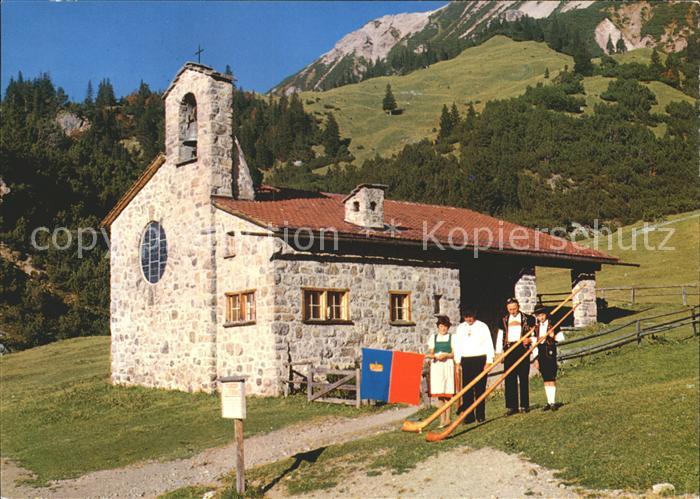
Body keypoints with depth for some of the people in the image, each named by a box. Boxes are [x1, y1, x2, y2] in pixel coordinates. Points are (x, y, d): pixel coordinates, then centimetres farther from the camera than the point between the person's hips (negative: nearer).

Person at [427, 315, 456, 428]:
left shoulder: (451, 337, 6)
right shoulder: (433, 337, 12)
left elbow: (454, 353, 1)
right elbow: (430, 353, 8)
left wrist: (446, 355, -16)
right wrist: (436, 356, -13)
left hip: (448, 365, -2)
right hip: (436, 366, 2)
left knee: (447, 393, -5)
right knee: (439, 393, -1)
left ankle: (447, 418, 1)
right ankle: (442, 419, 2)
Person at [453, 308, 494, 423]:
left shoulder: (482, 326, 1)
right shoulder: (460, 328, 11)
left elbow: (489, 344, 0)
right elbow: (457, 345, 13)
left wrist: (488, 362, -6)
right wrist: (457, 362, 6)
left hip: (480, 360, -3)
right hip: (466, 361, 3)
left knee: (480, 388, 0)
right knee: (467, 389, 0)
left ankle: (480, 415, 7)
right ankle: (469, 416, 5)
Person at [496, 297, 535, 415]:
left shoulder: (527, 319, 5)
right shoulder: (504, 320, 13)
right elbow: (500, 337, 14)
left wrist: (529, 340, -15)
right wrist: (499, 353, 6)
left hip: (522, 349, -3)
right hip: (508, 350, 3)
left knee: (523, 378, 1)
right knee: (510, 379, 2)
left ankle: (524, 405, 8)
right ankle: (512, 406, 6)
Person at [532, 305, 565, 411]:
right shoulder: (536, 328, 12)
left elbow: (561, 337, 1)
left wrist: (554, 336, -20)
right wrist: (536, 358, 10)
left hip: (550, 352, -5)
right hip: (541, 354, 5)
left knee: (551, 378, -7)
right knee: (545, 379, 8)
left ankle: (553, 402, -5)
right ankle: (549, 402, 13)